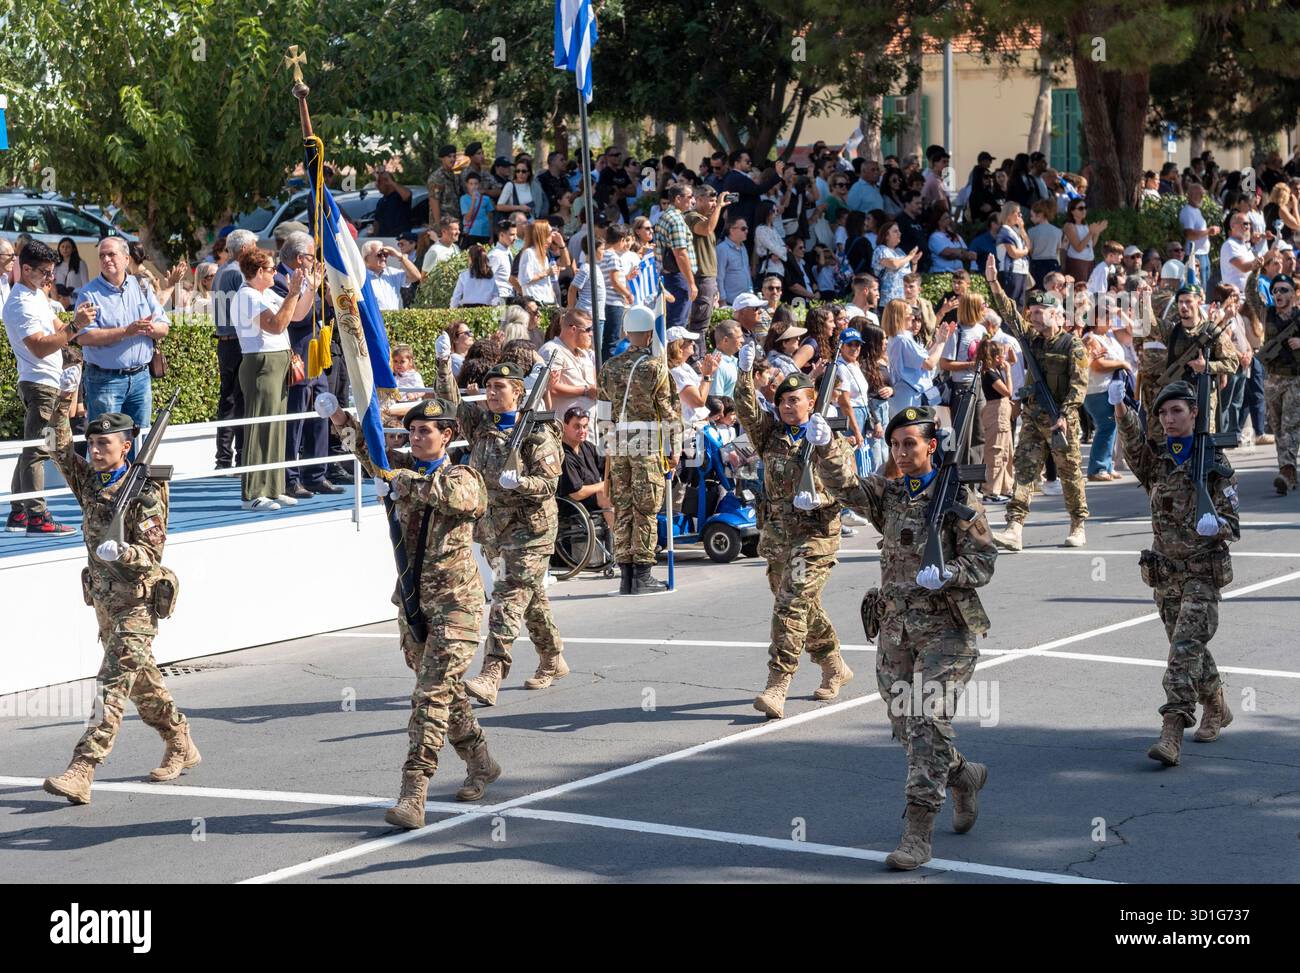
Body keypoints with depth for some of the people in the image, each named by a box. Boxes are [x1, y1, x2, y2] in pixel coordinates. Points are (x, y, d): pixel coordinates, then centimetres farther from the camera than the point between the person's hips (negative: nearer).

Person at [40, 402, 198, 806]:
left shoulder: (144, 494, -15)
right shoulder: (90, 481, 5)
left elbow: (152, 553, -20)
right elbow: (58, 446, 6)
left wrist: (122, 553, -39)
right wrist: (64, 401, -4)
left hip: (137, 601, -8)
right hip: (104, 598, 8)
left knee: (113, 684, -15)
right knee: (141, 680, 19)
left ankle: (81, 772, -24)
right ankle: (181, 747, 35)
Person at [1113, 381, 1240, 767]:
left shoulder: (1214, 463, -4)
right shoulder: (1156, 460, 7)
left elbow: (1232, 527, -5)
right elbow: (1133, 440, -16)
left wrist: (1215, 525, -29)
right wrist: (1120, 409, -35)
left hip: (1203, 571, -5)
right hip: (1165, 572, 5)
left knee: (1185, 648, -16)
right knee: (1191, 649, 17)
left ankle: (1171, 734, -23)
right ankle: (1216, 710, 39)